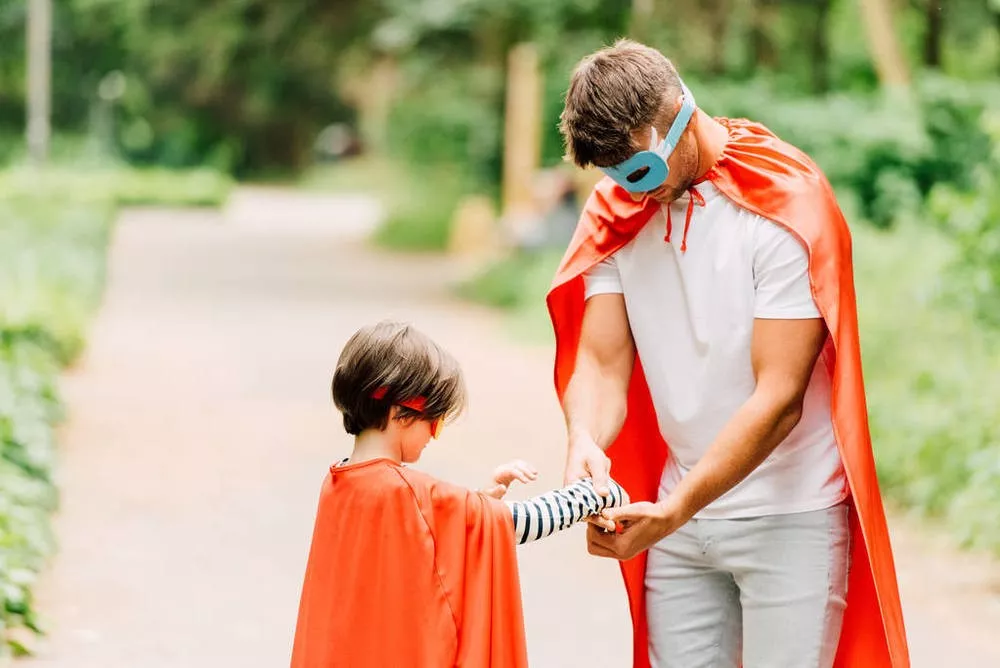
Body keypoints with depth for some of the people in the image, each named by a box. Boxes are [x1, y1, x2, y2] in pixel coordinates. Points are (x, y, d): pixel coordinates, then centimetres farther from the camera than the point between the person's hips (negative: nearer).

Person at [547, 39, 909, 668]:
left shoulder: (785, 204, -15)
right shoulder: (618, 209, 3)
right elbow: (602, 361, -2)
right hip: (679, 507, 5)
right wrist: (586, 442, -25)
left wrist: (675, 512, -28)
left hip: (790, 515, -5)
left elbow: (778, 398, -20)